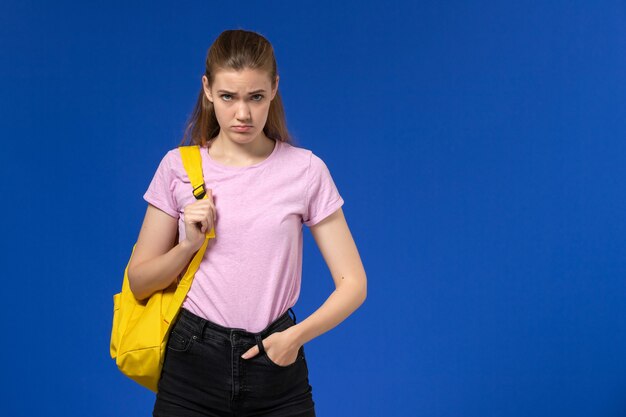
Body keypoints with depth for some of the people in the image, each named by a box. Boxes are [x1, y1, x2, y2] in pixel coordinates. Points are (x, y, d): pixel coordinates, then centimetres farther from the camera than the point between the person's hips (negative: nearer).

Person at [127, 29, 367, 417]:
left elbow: (352, 283, -4)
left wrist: (297, 335, -19)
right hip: (193, 367, 1)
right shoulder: (178, 167, -1)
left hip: (276, 367, 0)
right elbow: (140, 283, 3)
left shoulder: (306, 170, -5)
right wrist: (189, 245, -14)